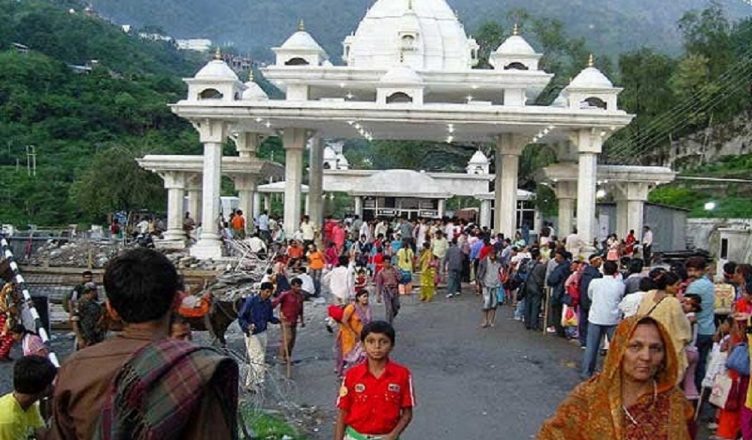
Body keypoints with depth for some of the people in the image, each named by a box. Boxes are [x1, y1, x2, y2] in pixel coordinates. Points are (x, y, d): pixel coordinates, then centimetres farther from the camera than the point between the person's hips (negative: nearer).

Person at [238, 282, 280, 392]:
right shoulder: (250, 301, -16)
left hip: (263, 333, 6)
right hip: (252, 334, -6)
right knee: (258, 358, -11)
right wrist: (247, 326, -30)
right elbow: (241, 317, -12)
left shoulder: (268, 303, 2)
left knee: (254, 360, 13)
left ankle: (250, 384, 23)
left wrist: (278, 320, -5)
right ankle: (259, 383, -3)